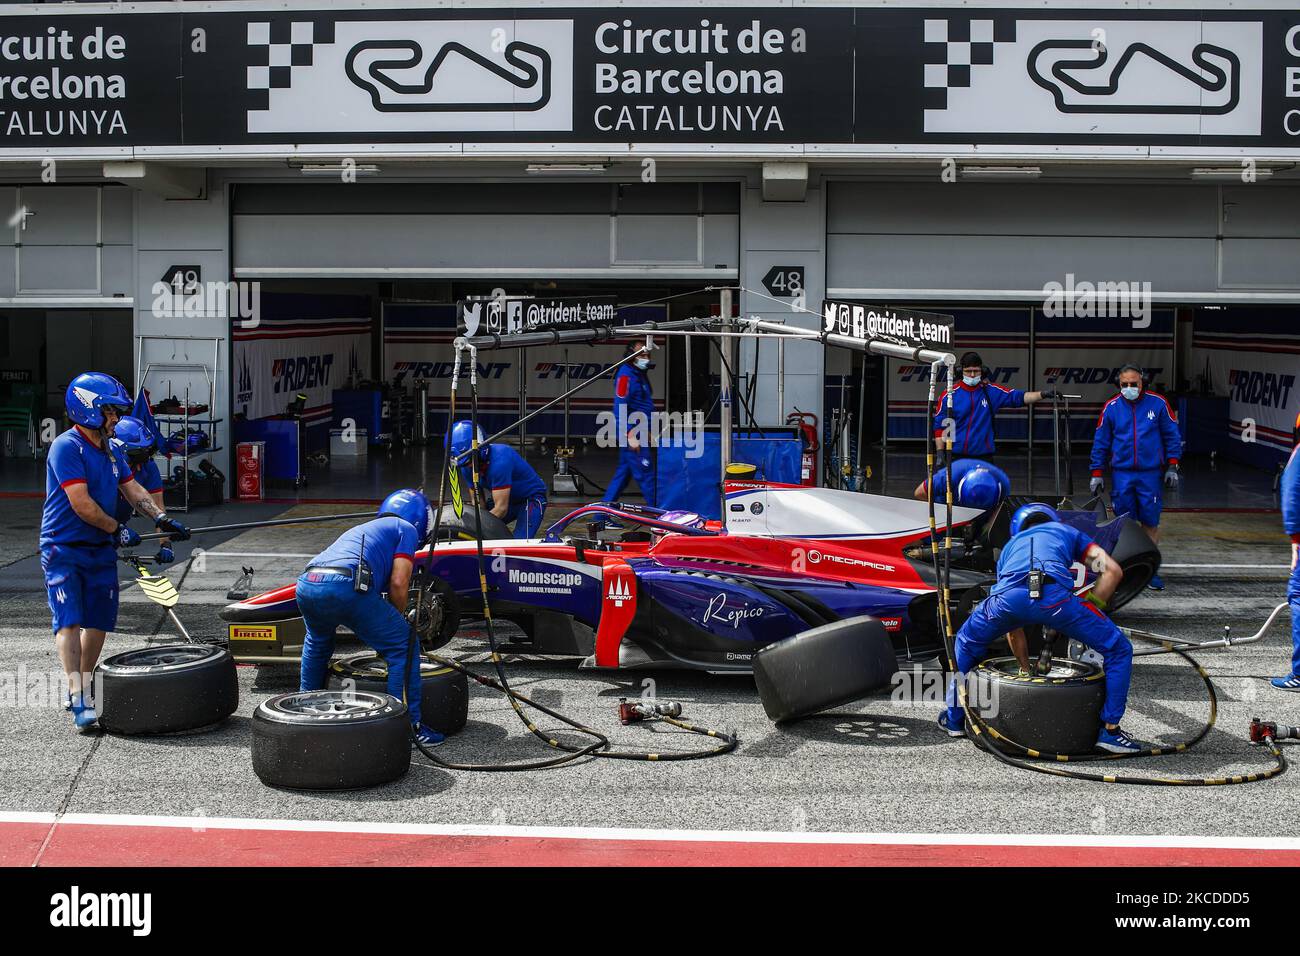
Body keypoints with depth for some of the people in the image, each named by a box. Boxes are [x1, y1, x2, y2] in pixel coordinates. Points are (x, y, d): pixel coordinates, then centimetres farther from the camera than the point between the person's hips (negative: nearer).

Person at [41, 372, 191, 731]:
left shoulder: (111, 449, 13)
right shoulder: (66, 447, -14)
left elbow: (132, 489, 17)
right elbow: (81, 503, -19)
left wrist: (161, 519, 3)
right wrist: (117, 530, -11)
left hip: (101, 550, 8)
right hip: (64, 549, -8)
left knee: (98, 623, 8)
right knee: (69, 621, -12)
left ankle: (83, 688, 22)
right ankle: (78, 699, -17)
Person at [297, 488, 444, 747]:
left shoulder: (362, 528, 42)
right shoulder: (406, 529, 21)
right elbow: (398, 583, 8)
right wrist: (397, 618, 24)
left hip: (306, 583, 7)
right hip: (346, 586, -7)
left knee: (317, 641, 39)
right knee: (404, 645, 6)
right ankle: (408, 723, 3)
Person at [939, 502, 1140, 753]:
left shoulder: (1010, 546, 45)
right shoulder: (1067, 532, 39)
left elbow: (1012, 627, 46)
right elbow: (1112, 570, 21)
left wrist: (1026, 669, 52)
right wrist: (1089, 609, 26)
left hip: (1007, 597, 3)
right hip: (1053, 594, -3)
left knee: (966, 642, 35)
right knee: (1119, 650, 16)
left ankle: (954, 718, 39)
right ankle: (1109, 730, 15)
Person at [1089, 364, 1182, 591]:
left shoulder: (1158, 403, 0)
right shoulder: (1111, 407, 1)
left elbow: (1172, 436, 5)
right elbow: (1100, 442, 7)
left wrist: (1172, 467, 0)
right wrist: (1097, 474, 5)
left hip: (1150, 473, 0)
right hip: (1121, 474, 0)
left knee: (1151, 522, 2)